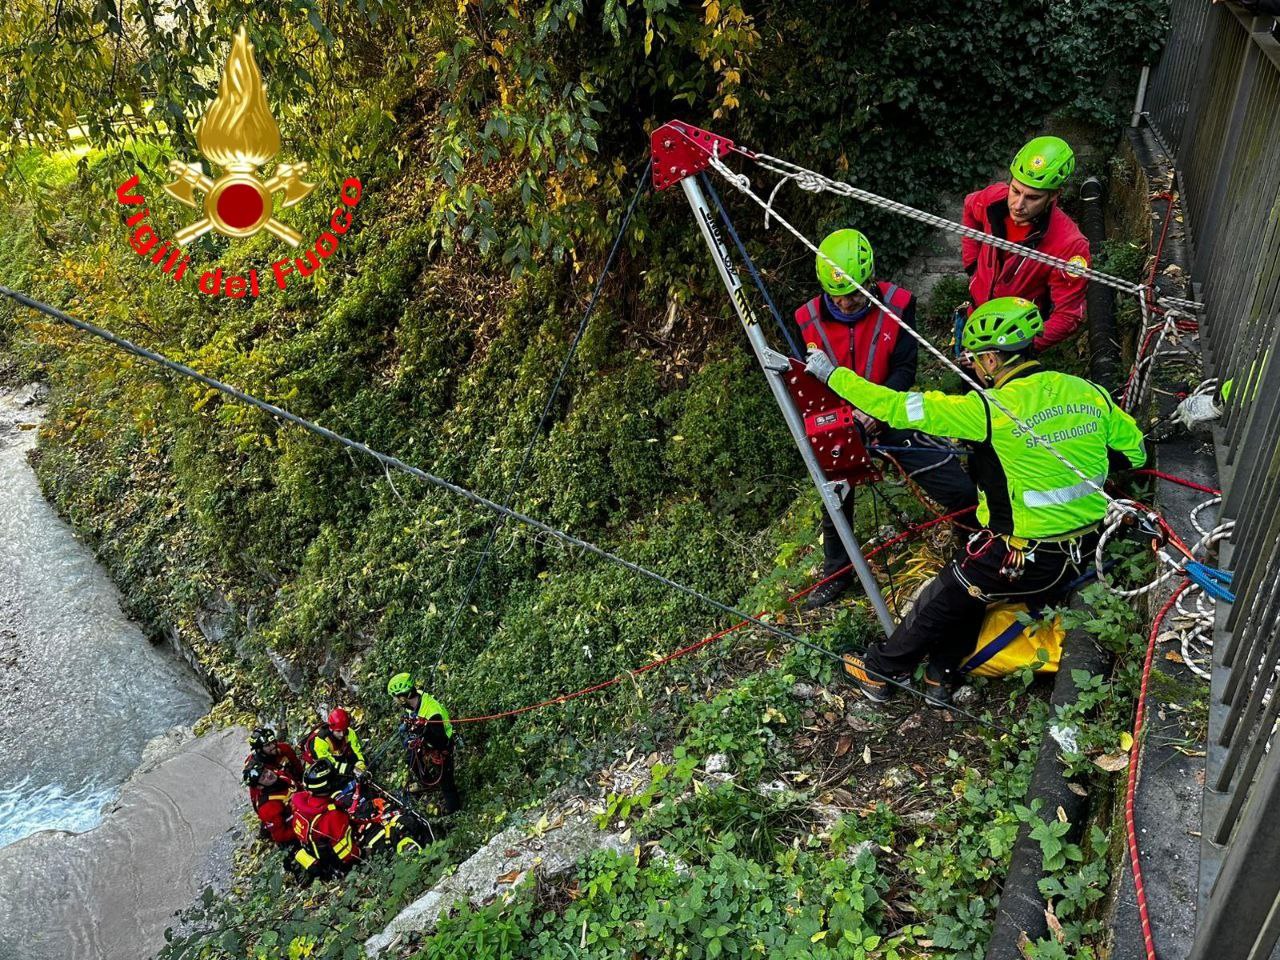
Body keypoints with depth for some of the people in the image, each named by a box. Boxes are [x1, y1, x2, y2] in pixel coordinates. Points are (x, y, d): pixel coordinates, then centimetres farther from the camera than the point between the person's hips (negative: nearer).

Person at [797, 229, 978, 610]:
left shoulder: (897, 304, -15)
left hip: (891, 413, -1)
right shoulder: (809, 320, -11)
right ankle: (835, 575, 39)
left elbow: (904, 370, -15)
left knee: (961, 491, -8)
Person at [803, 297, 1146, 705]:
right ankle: (940, 678, 38)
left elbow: (900, 407, -18)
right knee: (970, 579, 27)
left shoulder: (990, 410, -22)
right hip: (1086, 549, 7)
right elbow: (1134, 453, 8)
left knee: (943, 599, 17)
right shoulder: (1089, 393, -4)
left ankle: (879, 670, 36)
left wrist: (833, 374, -7)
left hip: (1025, 561, -7)